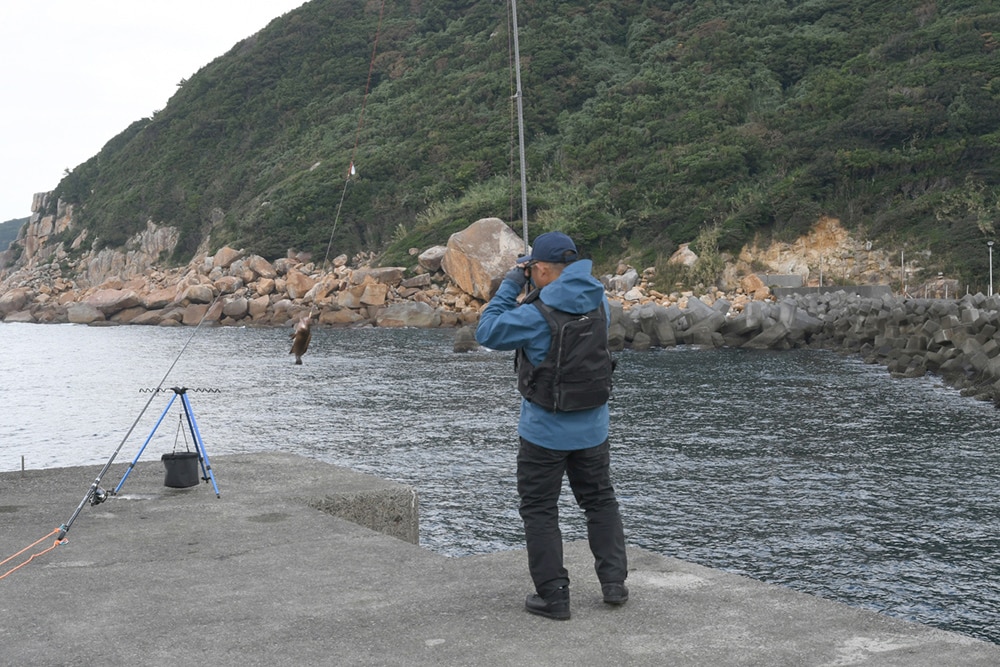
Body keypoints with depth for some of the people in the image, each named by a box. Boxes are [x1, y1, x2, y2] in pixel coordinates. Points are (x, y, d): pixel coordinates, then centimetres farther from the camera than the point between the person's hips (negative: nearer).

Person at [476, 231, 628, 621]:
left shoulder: (536, 314, -21)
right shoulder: (598, 302, -2)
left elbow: (487, 333, -10)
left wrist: (511, 284, -7)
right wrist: (521, 286, 9)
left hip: (545, 431, -6)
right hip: (593, 427, 6)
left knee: (539, 510, 7)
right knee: (601, 501, 20)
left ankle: (553, 595, 9)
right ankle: (614, 583, 22)